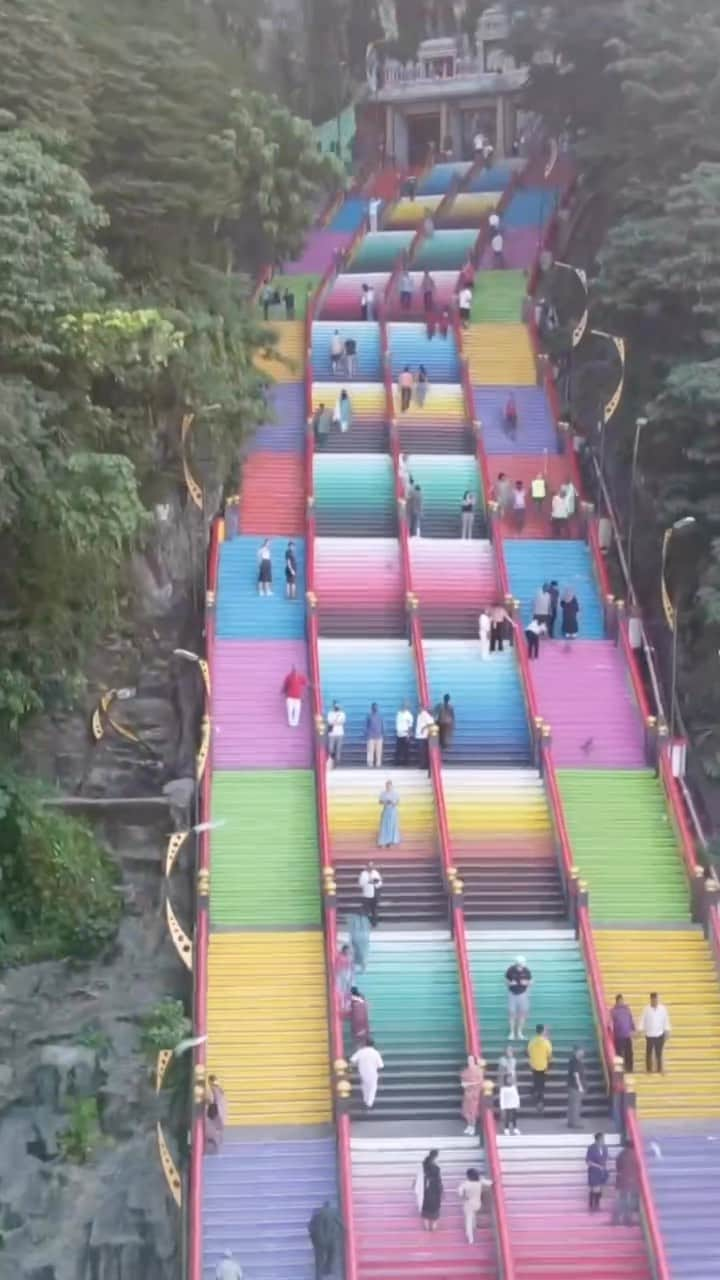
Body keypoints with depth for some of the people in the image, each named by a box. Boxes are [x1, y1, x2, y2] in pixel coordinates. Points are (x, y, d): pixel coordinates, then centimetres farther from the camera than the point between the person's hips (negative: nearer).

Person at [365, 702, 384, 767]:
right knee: (370, 751, -8)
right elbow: (366, 727, 3)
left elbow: (382, 726, 15)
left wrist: (383, 734, 9)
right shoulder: (369, 715, 2)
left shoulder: (379, 715, 11)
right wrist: (366, 737, 0)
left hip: (379, 737, 3)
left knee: (379, 752, -1)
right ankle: (370, 765, -6)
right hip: (371, 737, -3)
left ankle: (378, 764, 3)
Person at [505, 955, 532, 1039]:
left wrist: (526, 983, -19)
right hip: (512, 994, -1)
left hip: (523, 994, 1)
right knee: (512, 1013, -1)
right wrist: (510, 983, -21)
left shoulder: (526, 971, -10)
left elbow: (531, 982, 2)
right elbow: (506, 982, 0)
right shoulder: (510, 970, -12)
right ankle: (512, 1033, 8)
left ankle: (519, 1032, 11)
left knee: (523, 1013, -1)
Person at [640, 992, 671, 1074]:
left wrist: (667, 1031, 0)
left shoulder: (663, 1008, -2)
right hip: (649, 1035, -1)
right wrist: (641, 1030, -9)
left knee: (659, 1053, 7)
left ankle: (660, 1069, 15)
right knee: (649, 1053, 6)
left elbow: (666, 1020, 2)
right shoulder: (646, 1009, -6)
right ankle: (649, 1070, 14)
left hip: (659, 1034, 1)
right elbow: (643, 1020, -3)